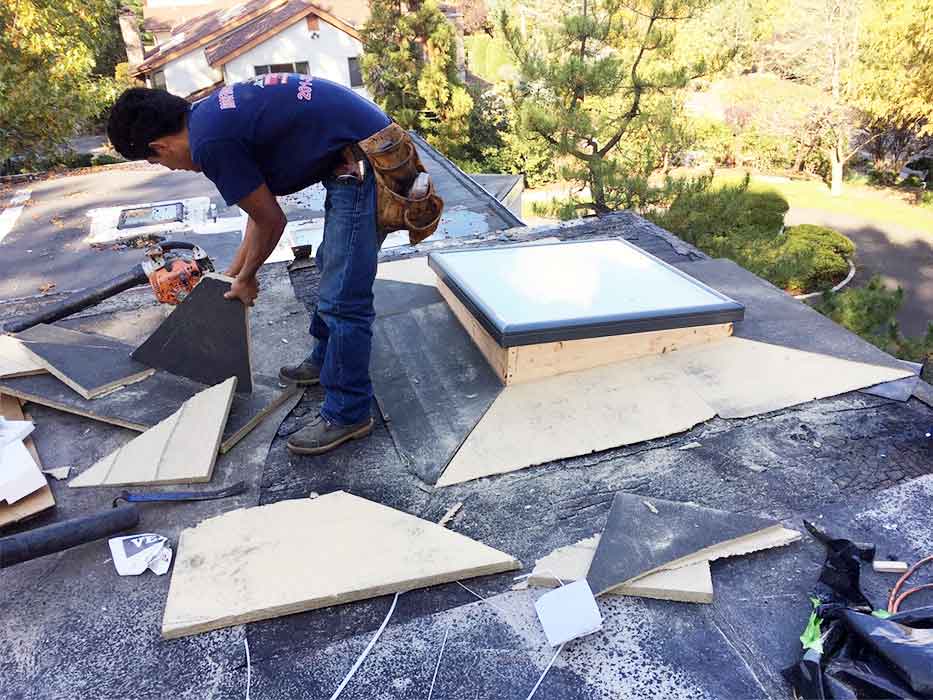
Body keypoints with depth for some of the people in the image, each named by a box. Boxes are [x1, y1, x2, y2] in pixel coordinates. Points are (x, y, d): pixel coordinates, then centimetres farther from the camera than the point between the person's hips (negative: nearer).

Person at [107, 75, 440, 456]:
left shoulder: (210, 142, -15)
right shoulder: (218, 109, 15)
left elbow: (271, 221, -7)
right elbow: (263, 205, 22)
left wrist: (245, 279, 11)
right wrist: (235, 270, 30)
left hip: (362, 168, -11)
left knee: (343, 299, -5)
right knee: (331, 267, 23)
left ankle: (348, 414, 8)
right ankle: (326, 361, 41)